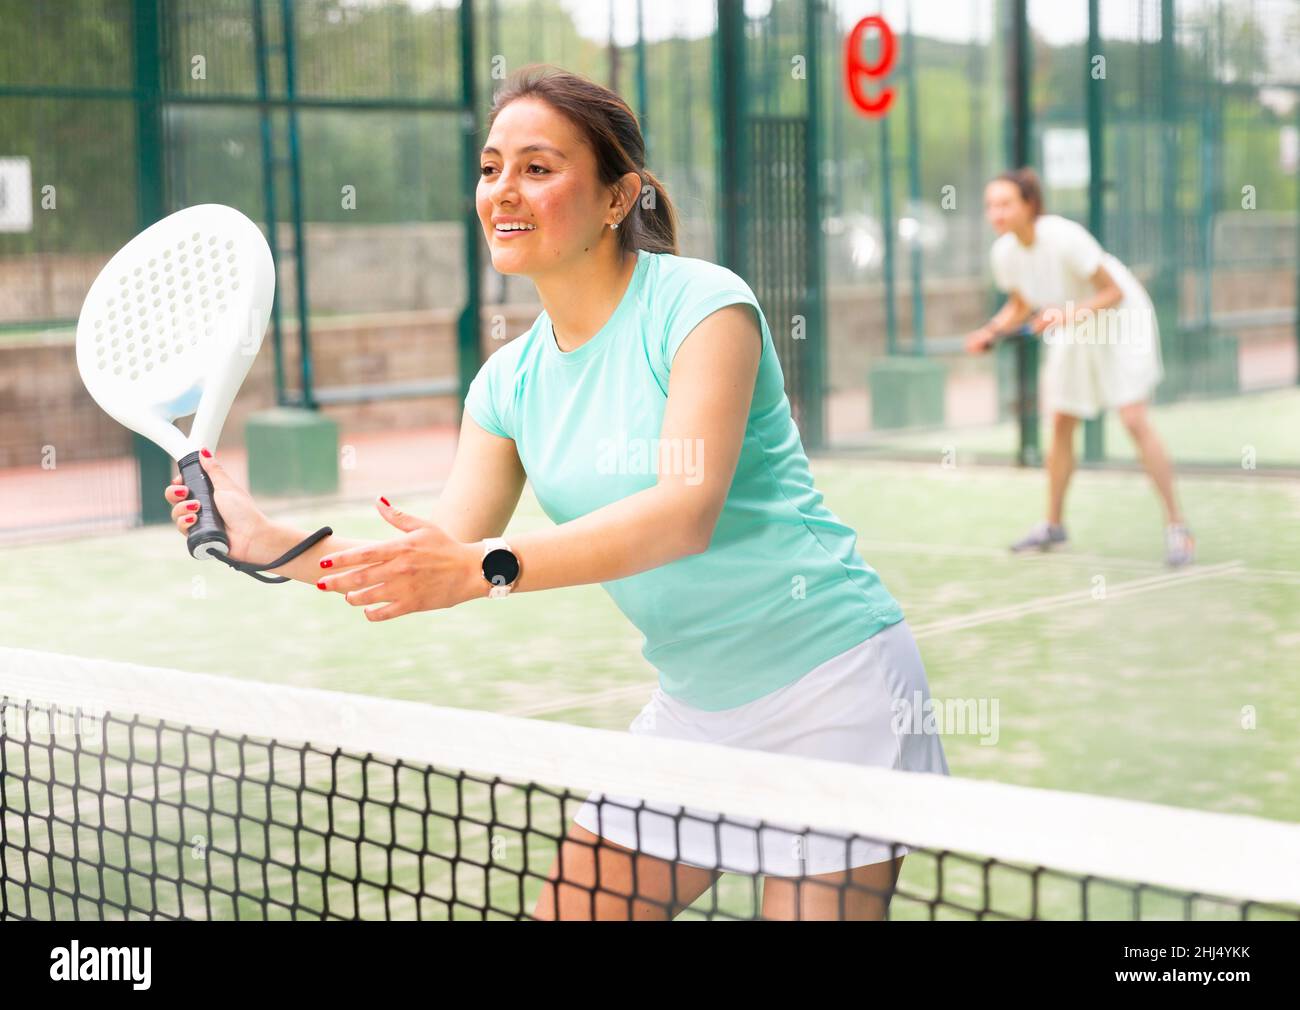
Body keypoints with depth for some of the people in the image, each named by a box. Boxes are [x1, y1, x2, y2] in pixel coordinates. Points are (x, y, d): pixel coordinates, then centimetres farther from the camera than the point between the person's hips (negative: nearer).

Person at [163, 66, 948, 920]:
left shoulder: (703, 304, -15)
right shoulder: (510, 383, 4)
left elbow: (686, 512, -28)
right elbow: (440, 569, 2)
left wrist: (487, 566, -38)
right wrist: (267, 538, -11)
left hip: (830, 683, -6)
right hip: (693, 708, 7)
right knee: (567, 910, 7)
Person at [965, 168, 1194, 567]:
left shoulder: (1065, 238, -31)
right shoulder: (1004, 252, -12)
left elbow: (1113, 293, -24)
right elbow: (1020, 306, 6)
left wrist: (1069, 314, -38)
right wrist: (991, 331, -12)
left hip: (1122, 322, -6)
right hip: (1071, 335, 6)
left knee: (1134, 421, -16)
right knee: (1060, 426, 8)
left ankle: (1176, 525, -9)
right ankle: (1054, 525, 23)